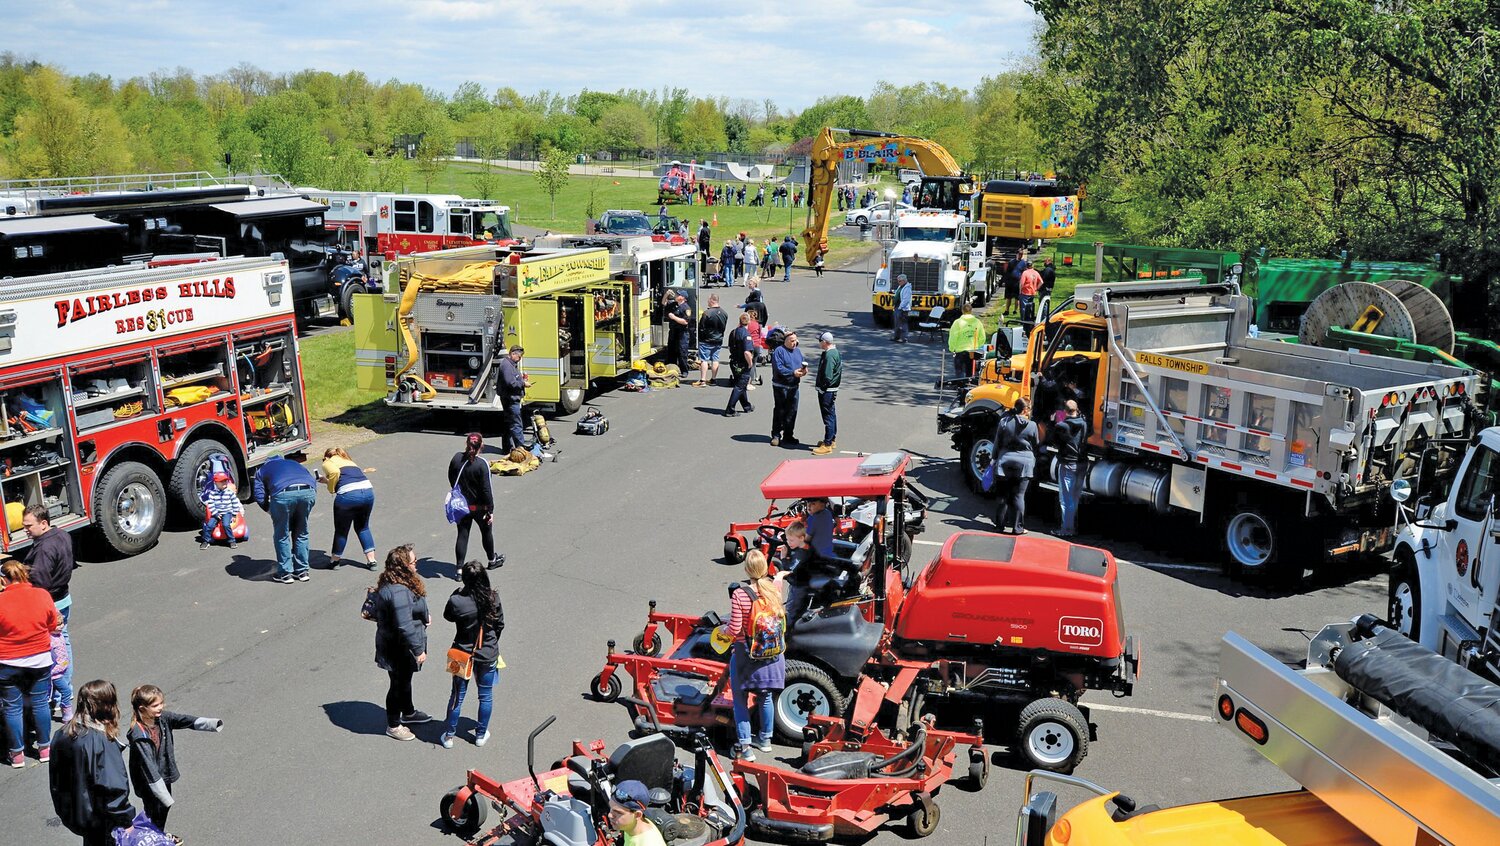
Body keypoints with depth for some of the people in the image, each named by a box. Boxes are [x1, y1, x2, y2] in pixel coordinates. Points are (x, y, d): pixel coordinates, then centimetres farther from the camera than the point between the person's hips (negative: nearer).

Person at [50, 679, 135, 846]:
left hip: (74, 811, 7)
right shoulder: (102, 742, -29)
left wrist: (62, 808, 19)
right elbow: (114, 786, -29)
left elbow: (56, 776, 6)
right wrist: (125, 820, -18)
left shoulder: (63, 733, -6)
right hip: (101, 819, -7)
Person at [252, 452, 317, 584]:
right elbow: (312, 481, 27)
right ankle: (302, 571, 26)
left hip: (283, 494, -3)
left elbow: (260, 496, 15)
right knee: (301, 533, 21)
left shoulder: (261, 471, 30)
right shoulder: (293, 463, 40)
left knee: (282, 536, 15)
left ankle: (285, 573, 19)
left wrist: (271, 510, 30)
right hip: (308, 492, 3)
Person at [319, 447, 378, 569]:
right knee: (362, 527, 23)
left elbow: (335, 472, -7)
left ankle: (334, 560, 31)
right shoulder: (349, 461, 34)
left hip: (348, 495, -5)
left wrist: (331, 489, 7)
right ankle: (371, 561, 19)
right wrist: (327, 481, 42)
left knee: (341, 529, 15)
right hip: (368, 491, 5)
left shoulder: (328, 462, 15)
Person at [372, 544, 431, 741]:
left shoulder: (391, 583, -1)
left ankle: (408, 713, 50)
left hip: (397, 645, 10)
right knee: (399, 684, 10)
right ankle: (393, 726, 29)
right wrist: (418, 650, -25)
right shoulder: (399, 592, -34)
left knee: (405, 680, 28)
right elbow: (404, 627, -33)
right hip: (398, 649, -10)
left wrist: (423, 616, 8)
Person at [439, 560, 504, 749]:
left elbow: (448, 616, -2)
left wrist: (458, 591, -1)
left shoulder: (457, 601, -25)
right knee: (486, 696, 19)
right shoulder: (493, 598, -17)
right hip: (488, 655, 1)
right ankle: (481, 735, 32)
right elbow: (500, 624, -3)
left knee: (457, 696, 16)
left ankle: (449, 736, 29)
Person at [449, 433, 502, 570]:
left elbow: (451, 480, 7)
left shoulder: (456, 458, -7)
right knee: (487, 532, 19)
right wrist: (490, 510, -12)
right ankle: (492, 560, 38)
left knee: (462, 535, 9)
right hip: (479, 506, -3)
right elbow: (486, 489, -20)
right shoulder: (482, 464, -22)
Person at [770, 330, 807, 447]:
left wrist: (804, 370, -6)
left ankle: (788, 436, 19)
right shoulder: (779, 351, -8)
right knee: (780, 411, -1)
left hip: (794, 386, 6)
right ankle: (776, 436, 8)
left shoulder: (797, 351, 14)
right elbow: (779, 368, -17)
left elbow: (803, 364, 18)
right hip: (781, 386, -6)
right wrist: (793, 373, -22)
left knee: (792, 411, 9)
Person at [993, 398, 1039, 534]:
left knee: (1003, 495, 9)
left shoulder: (1004, 422, -2)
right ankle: (1017, 527, 2)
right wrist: (1034, 465, 20)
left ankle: (1001, 524, 12)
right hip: (1024, 463, -2)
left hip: (1005, 463, 2)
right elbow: (1035, 447, 5)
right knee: (1019, 496, 1)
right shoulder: (1032, 425, -5)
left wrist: (996, 459, 15)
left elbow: (997, 444, 4)